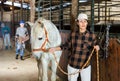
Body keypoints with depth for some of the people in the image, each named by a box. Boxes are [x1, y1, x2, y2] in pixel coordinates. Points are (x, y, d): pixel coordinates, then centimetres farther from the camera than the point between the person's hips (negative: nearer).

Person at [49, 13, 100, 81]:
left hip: (86, 65, -1)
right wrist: (55, 48, 2)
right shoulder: (73, 34, -7)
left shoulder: (92, 35, -12)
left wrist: (96, 48, -21)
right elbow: (67, 45, 7)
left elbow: (94, 48, 1)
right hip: (72, 64, 2)